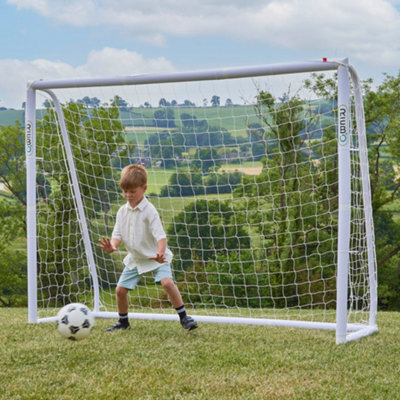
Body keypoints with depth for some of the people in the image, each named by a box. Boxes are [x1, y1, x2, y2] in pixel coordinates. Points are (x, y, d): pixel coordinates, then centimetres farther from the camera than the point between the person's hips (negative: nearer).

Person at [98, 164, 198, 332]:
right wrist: (112, 246, -25)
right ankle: (123, 321, 26)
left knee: (167, 282, -26)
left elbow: (160, 235, -26)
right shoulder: (122, 211, 0)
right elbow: (118, 234, -1)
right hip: (135, 259, 6)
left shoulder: (149, 211, -19)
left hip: (155, 257, -6)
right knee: (120, 289, 3)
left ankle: (183, 317, -13)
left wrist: (160, 253, -44)